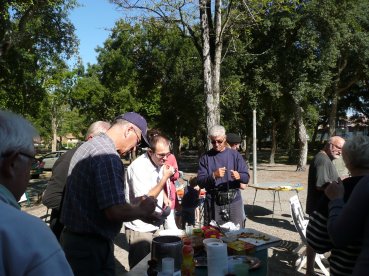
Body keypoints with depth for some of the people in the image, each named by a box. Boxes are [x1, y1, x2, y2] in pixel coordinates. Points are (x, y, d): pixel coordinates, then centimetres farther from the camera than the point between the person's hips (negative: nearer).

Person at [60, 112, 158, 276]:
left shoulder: (87, 146, 9)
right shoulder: (108, 157, -24)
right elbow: (115, 211, -30)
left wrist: (139, 213, 15)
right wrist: (142, 210, -10)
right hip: (91, 246, -10)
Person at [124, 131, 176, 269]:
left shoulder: (159, 162, 2)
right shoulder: (138, 167, -23)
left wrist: (164, 197, 5)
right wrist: (165, 177, -26)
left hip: (154, 225, 8)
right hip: (139, 228, -8)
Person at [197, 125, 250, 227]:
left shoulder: (234, 155, 7)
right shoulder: (205, 158, 4)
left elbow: (246, 177, 4)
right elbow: (200, 182, -3)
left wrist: (239, 176, -18)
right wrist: (213, 176, -20)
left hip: (234, 200, 1)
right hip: (214, 202, 0)